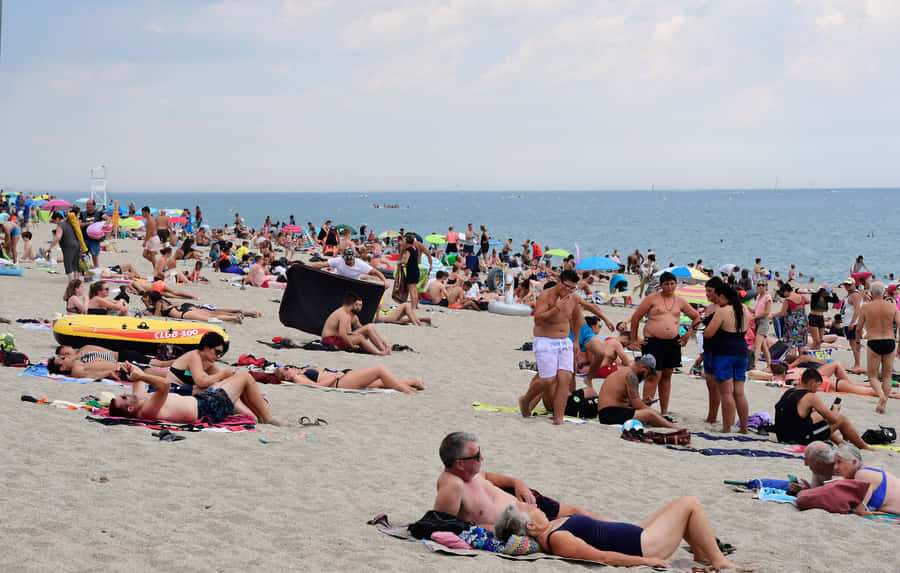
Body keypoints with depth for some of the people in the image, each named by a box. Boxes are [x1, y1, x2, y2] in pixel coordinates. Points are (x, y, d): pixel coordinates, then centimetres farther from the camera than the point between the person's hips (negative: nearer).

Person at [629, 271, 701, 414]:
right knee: (654, 376, -12)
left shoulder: (679, 301, 10)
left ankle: (664, 412, 14)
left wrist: (688, 334, 12)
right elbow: (635, 318, 1)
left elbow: (696, 318, 23)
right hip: (653, 342, -5)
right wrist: (634, 340, 1)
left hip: (672, 343, 5)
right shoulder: (652, 299, -2)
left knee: (667, 376, 8)